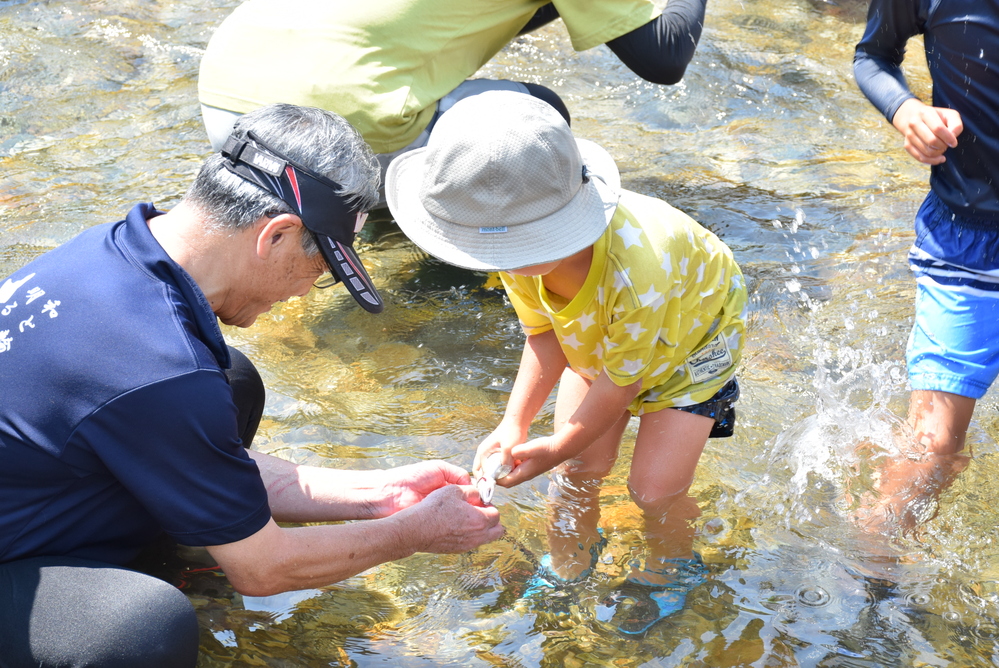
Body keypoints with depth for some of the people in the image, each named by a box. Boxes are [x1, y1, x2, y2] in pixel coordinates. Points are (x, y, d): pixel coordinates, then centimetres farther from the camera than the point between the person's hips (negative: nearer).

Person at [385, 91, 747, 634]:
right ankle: (567, 563, 33)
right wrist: (515, 425, -21)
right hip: (595, 338, 5)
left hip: (690, 331, -5)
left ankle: (669, 569, 26)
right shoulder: (522, 251, -29)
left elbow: (621, 379, -30)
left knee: (655, 487, -7)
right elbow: (545, 337, -11)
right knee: (578, 468, 2)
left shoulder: (637, 276, -49)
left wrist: (557, 449, -19)